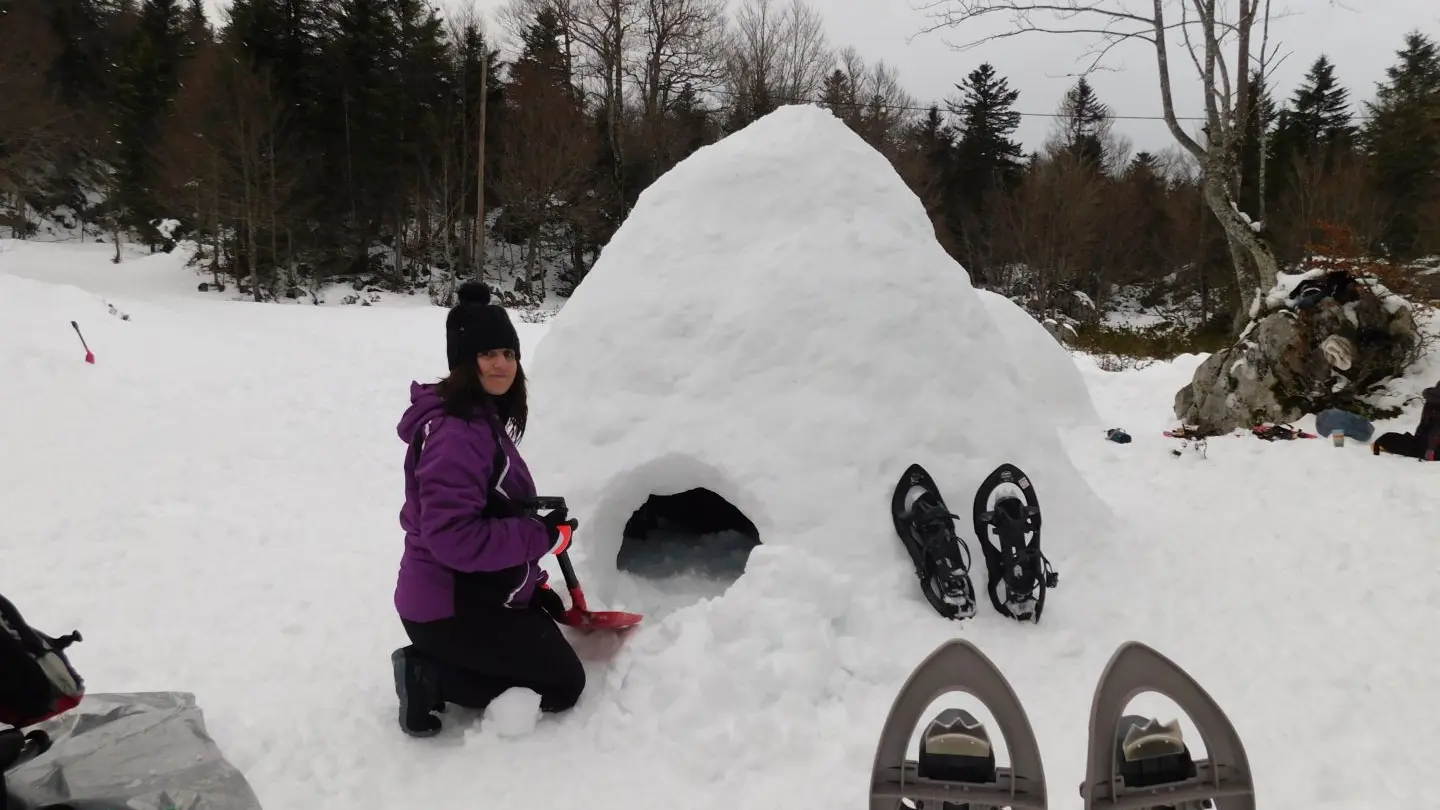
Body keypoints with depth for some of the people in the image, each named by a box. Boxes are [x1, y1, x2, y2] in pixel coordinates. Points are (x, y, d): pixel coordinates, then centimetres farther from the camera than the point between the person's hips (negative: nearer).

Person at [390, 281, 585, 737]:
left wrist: (535, 585, 13)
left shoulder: (485, 420, 9)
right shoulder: (457, 433, -24)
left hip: (478, 595, 10)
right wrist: (543, 536, -23)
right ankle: (432, 677, -3)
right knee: (563, 683, 3)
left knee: (550, 643, 28)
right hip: (453, 609, -10)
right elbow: (452, 538, -31)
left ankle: (431, 666, 12)